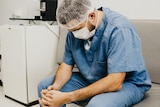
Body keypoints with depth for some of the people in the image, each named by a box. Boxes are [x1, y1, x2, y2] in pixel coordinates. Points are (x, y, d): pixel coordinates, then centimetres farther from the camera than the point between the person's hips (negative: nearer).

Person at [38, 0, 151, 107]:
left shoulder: (119, 30, -27)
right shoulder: (75, 29, -6)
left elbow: (115, 82, -31)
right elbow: (67, 65, 1)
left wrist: (68, 97, -33)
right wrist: (55, 87, -21)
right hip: (90, 80, 6)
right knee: (45, 85, -2)